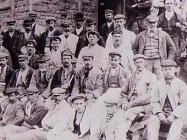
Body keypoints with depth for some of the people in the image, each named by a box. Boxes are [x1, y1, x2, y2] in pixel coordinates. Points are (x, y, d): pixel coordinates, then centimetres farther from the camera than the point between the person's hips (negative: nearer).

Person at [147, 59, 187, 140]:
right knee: (152, 120, -25)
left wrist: (173, 115, -18)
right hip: (162, 113, 3)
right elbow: (154, 101, 5)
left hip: (177, 114, -3)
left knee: (177, 124, -33)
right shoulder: (159, 84, 7)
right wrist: (159, 113, -13)